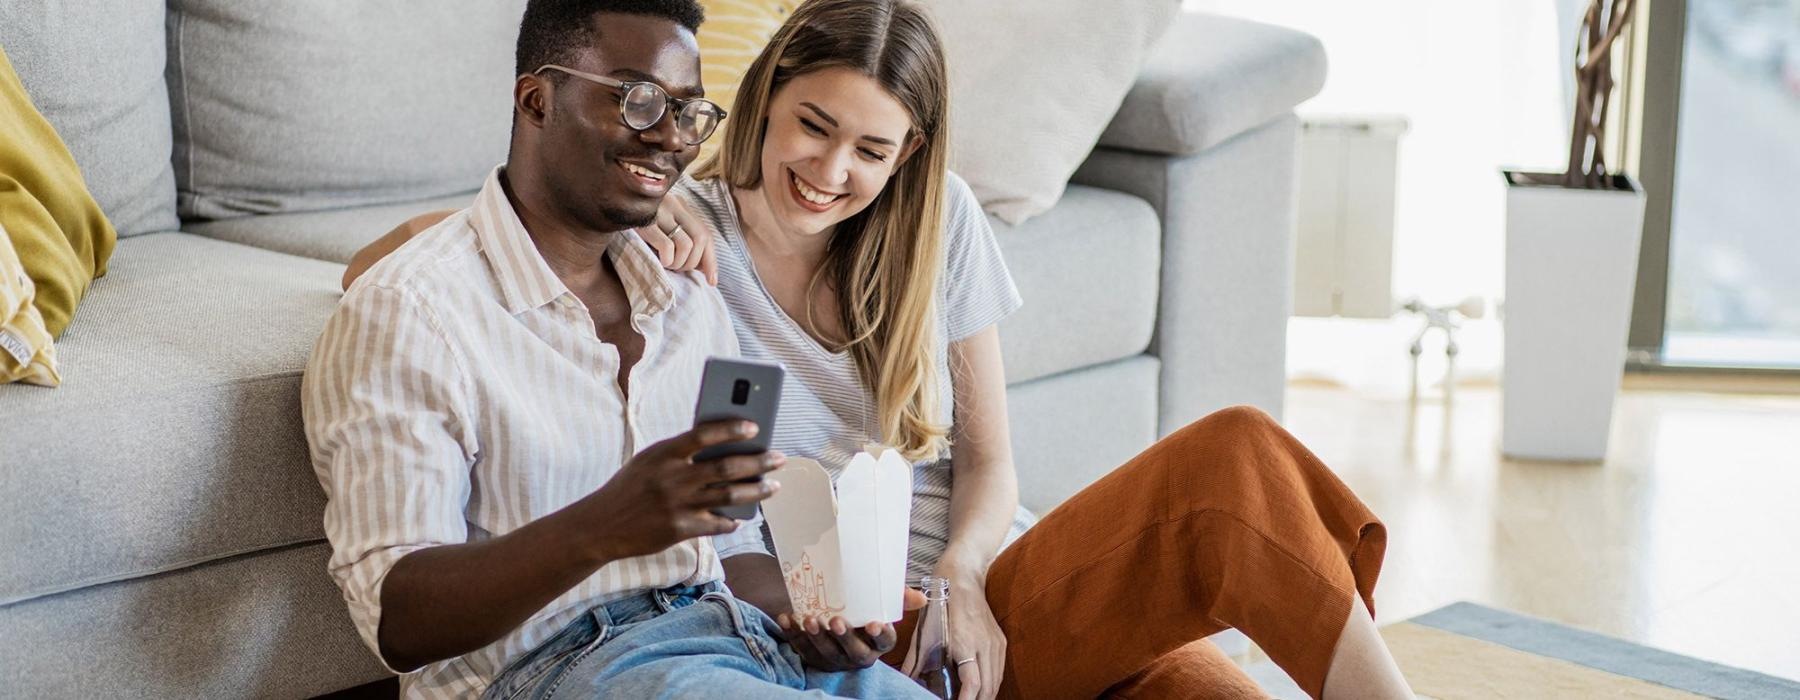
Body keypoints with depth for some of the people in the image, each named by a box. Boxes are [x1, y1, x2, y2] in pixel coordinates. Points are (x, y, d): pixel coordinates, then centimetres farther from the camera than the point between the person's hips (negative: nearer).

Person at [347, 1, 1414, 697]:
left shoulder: (941, 224, 10)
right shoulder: (683, 243, -2)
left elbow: (988, 460, 13)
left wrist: (962, 575, -9)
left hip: (990, 592, 5)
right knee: (1238, 458, -25)